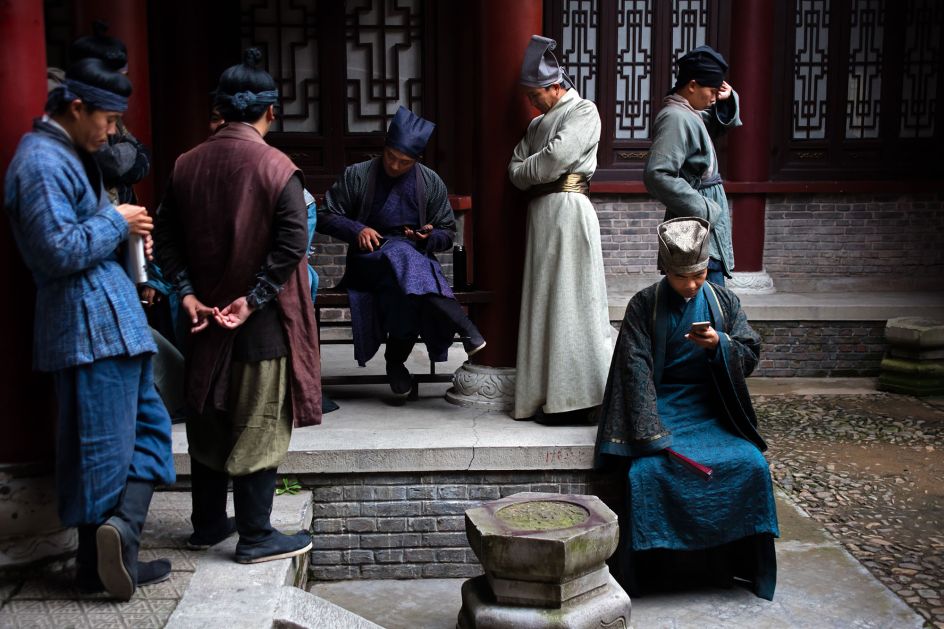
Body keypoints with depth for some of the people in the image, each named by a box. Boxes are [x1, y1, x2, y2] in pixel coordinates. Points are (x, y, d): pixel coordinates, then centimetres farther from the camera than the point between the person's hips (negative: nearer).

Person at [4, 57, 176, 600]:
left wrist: (125, 230, 9)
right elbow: (60, 251, -23)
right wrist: (116, 221, -11)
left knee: (149, 425, 12)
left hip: (112, 319, 10)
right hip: (91, 325, -10)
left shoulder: (69, 155, 18)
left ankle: (119, 535, 10)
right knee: (102, 447, -2)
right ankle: (98, 565, 8)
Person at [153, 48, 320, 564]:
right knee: (258, 429, 4)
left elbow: (166, 236, 2)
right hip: (262, 323, -5)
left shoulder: (186, 165, 2)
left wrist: (188, 293, -1)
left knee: (207, 422, 16)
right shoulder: (276, 167, -12)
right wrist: (253, 299, -14)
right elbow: (292, 243, -18)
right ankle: (255, 537, 12)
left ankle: (208, 525, 29)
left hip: (205, 317, 5)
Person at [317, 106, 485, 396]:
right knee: (401, 253, -39)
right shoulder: (356, 176, 1)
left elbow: (448, 233, 12)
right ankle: (465, 329, -47)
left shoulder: (431, 183, 6)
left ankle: (396, 361, -25)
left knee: (407, 292, -39)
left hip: (417, 258, 2)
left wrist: (429, 237, -11)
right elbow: (325, 217, 5)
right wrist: (357, 229, -12)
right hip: (369, 261, -2)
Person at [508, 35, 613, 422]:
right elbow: (516, 168, 16)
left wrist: (525, 172, 0)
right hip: (540, 212, 8)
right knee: (544, 300, 7)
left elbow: (556, 158, -15)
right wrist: (533, 175, -3)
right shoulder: (538, 123, 23)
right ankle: (552, 394, 11)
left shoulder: (584, 112, -2)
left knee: (568, 299, -9)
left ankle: (575, 397, -7)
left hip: (567, 210, -8)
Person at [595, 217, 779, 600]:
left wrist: (719, 345, -19)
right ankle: (655, 568, -10)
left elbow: (750, 355, 5)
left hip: (712, 410, 3)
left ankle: (734, 563, -2)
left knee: (750, 465, -21)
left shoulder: (725, 302, 7)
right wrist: (654, 435, -21)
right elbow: (636, 370, -10)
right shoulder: (643, 306, -3)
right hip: (661, 408, -2)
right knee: (648, 471, -28)